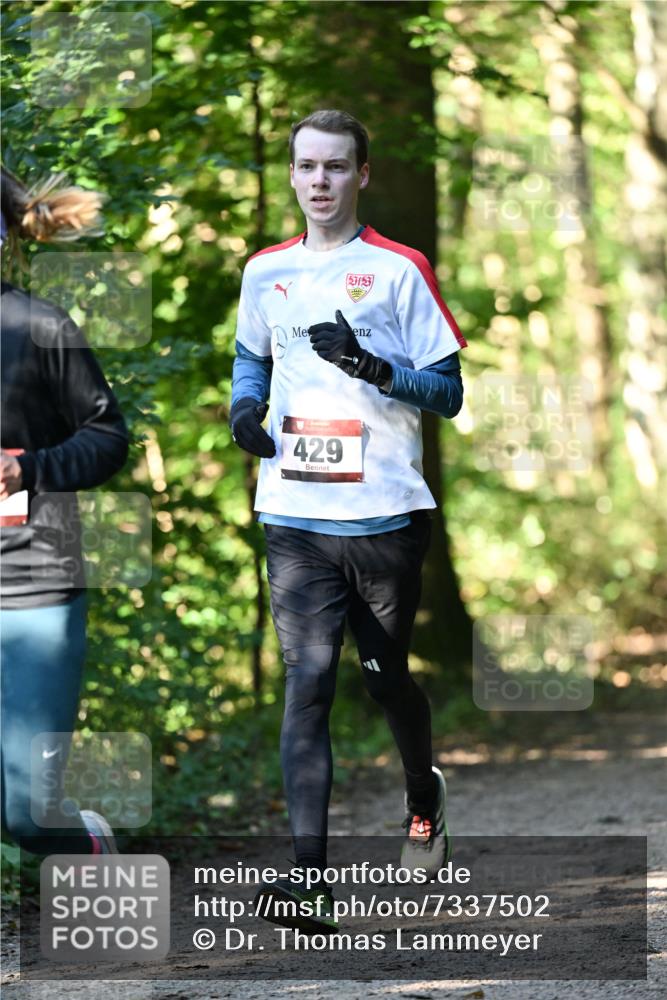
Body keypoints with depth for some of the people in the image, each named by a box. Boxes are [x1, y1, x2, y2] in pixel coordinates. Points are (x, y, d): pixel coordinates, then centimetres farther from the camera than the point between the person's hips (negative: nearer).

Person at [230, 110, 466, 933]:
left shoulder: (399, 270, -2)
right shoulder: (266, 272, 11)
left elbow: (449, 391, -2)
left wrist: (376, 368, -19)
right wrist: (245, 405, 7)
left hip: (385, 513, -2)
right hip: (295, 516, 2)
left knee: (385, 676, 10)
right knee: (307, 680, -9)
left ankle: (423, 795, 42)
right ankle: (309, 876, -17)